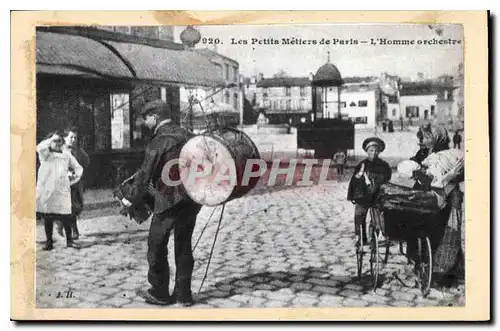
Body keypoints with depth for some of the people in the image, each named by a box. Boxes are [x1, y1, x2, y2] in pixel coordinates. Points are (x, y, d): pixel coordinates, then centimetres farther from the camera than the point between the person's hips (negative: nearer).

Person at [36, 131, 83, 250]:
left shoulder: (67, 155, 12)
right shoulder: (45, 154, 4)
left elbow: (78, 168, 20)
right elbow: (39, 148, -21)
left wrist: (74, 178, 6)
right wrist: (51, 139, -11)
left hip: (62, 191, 1)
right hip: (46, 190, -1)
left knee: (66, 216, -2)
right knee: (47, 217, 5)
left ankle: (69, 240, 11)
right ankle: (49, 241, 16)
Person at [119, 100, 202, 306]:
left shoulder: (159, 141, -12)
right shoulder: (186, 135, 9)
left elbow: (146, 173, -13)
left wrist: (131, 198, -4)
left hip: (169, 201, -7)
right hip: (192, 199, 7)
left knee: (157, 246, 7)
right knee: (184, 246, 14)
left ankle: (160, 294, 14)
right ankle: (183, 293, 19)